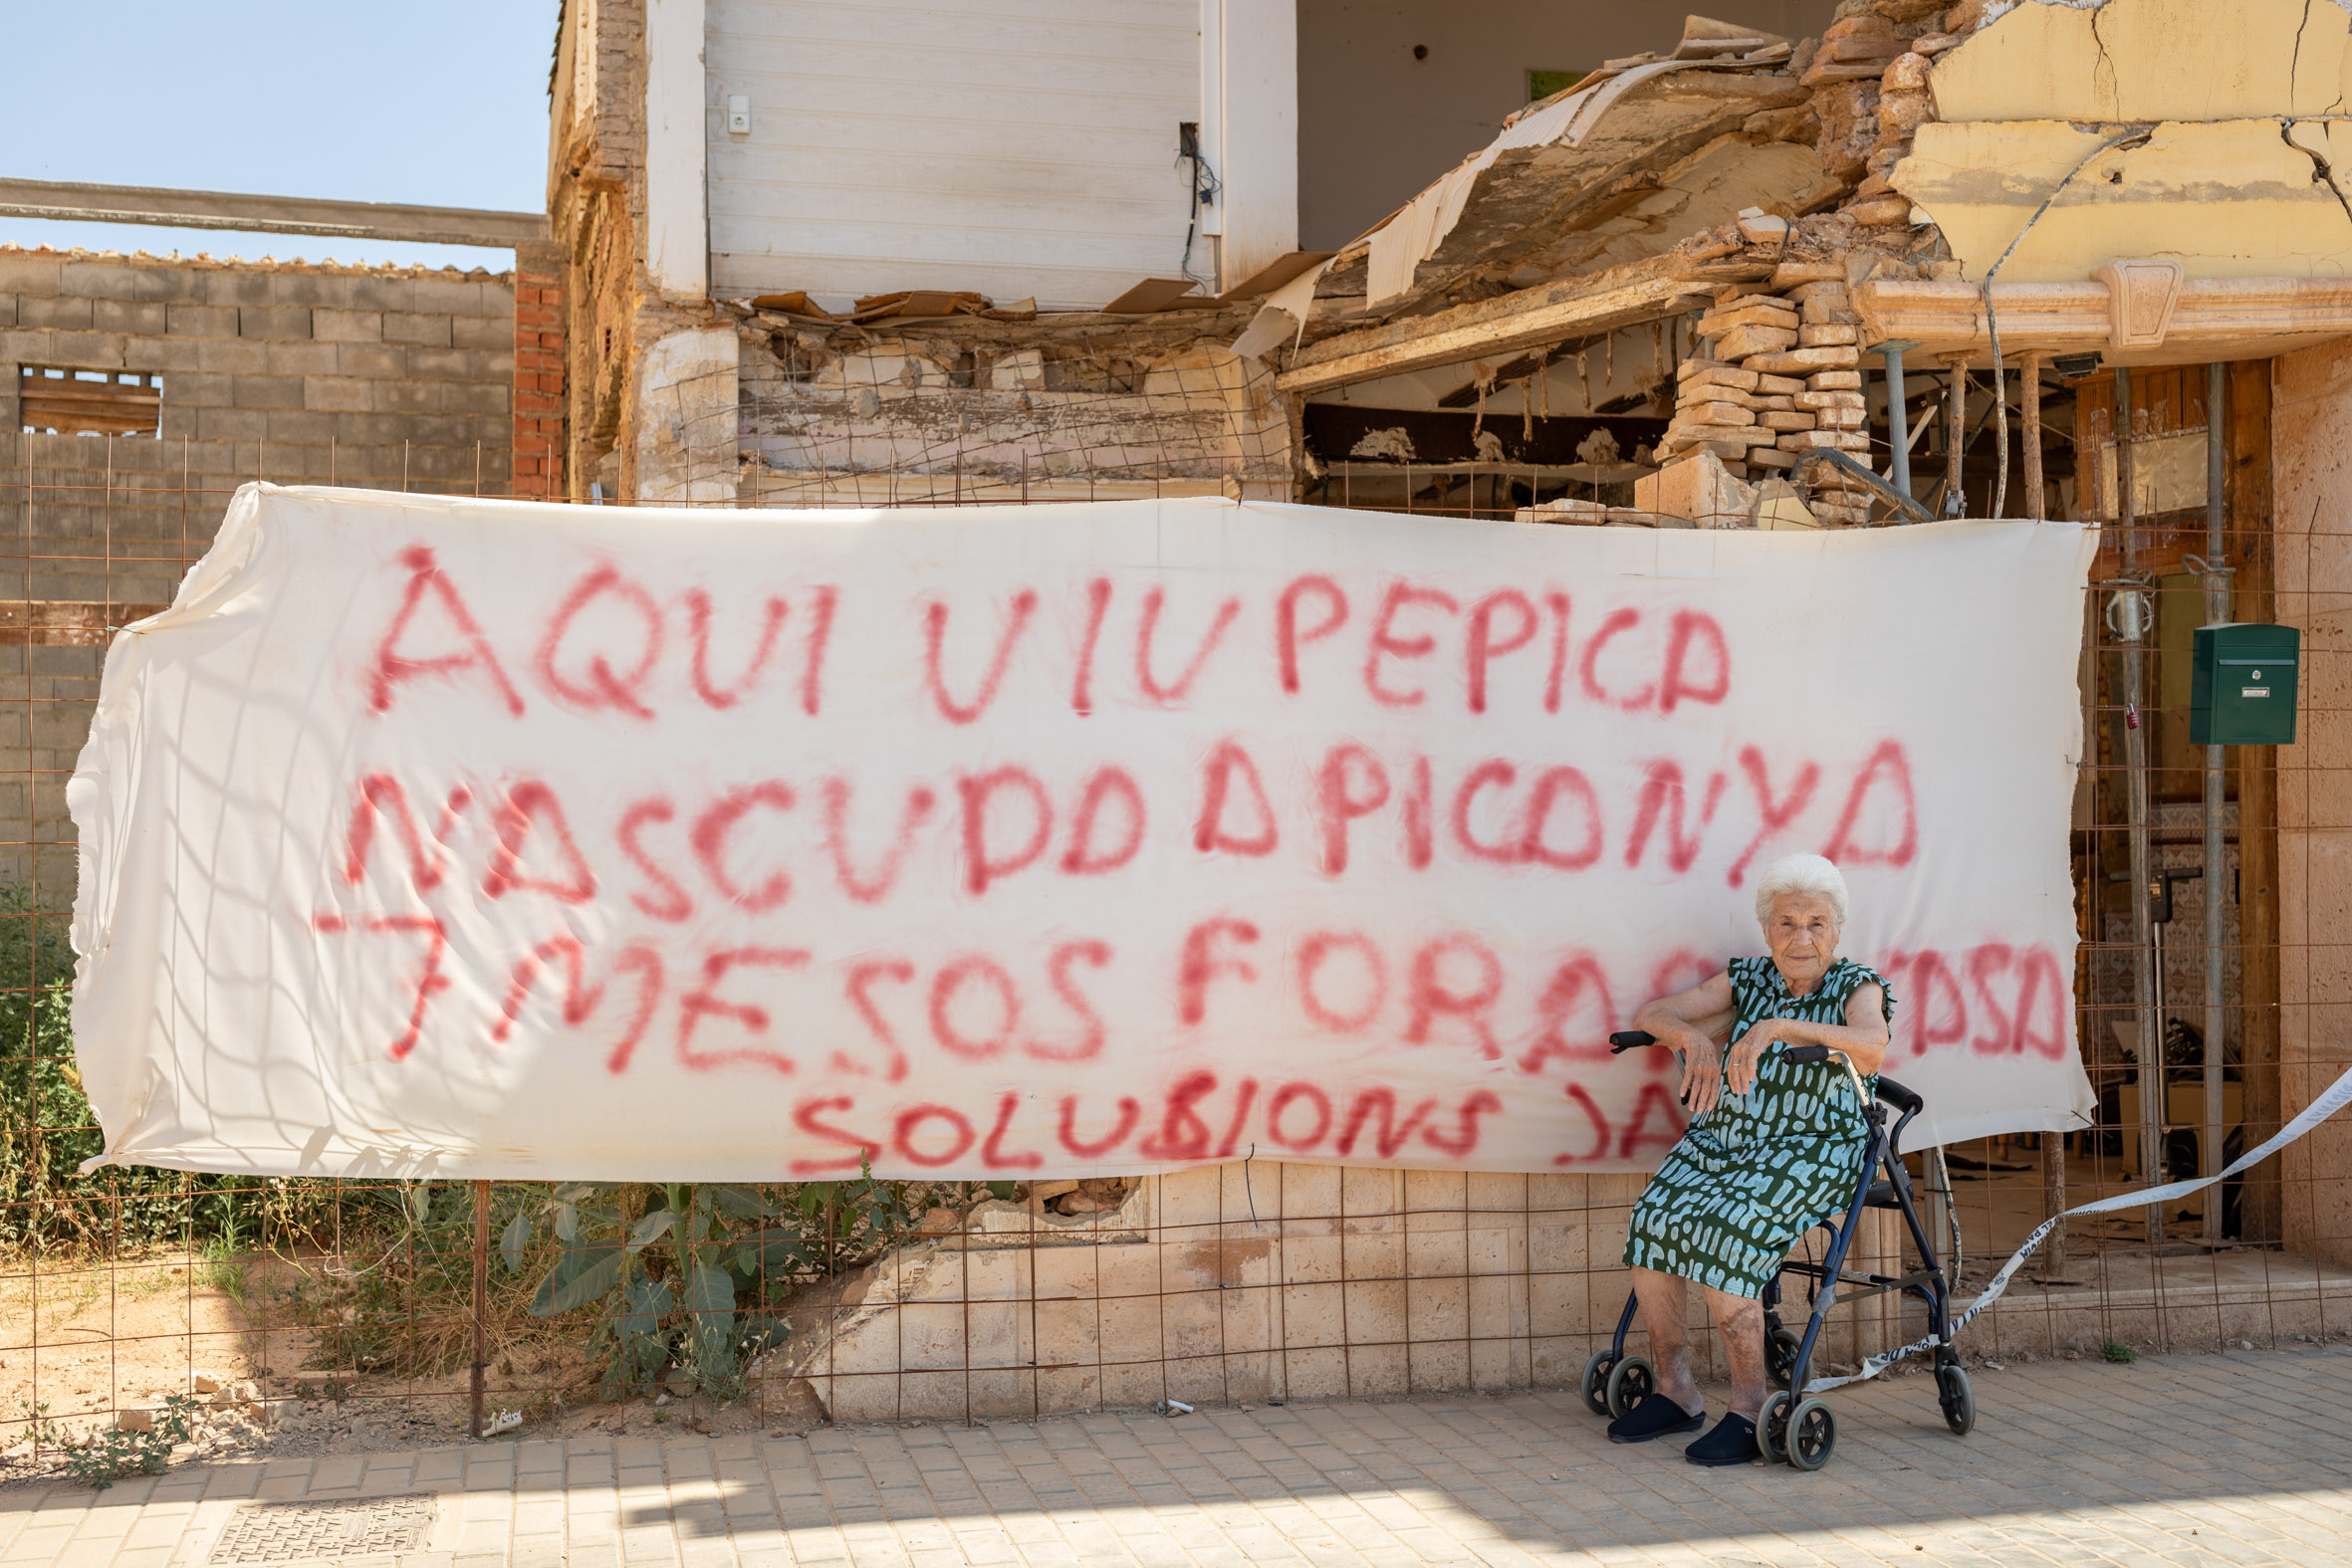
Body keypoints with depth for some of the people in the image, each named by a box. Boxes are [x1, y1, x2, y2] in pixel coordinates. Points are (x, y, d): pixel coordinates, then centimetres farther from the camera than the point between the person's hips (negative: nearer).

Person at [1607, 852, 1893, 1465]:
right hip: (1720, 1140, 5)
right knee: (1654, 1220, -20)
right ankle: (1674, 1392, -7)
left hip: (1810, 1151, -5)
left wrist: (1777, 1027, -39)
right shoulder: (1747, 981, 11)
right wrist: (1695, 1039, -18)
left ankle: (1749, 1409, -22)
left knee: (1724, 1231, -30)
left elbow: (1871, 1048, -26)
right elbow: (1653, 1014, 5)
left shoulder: (1858, 989, -2)